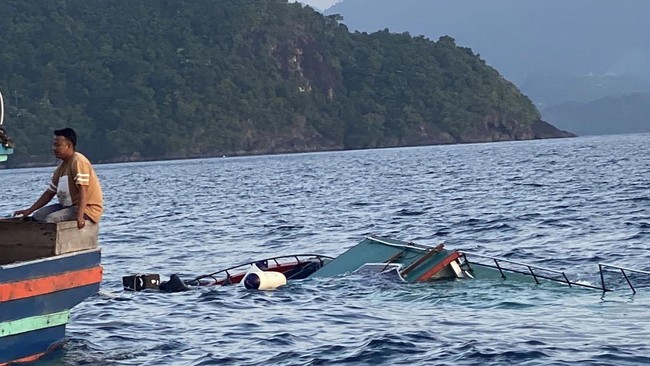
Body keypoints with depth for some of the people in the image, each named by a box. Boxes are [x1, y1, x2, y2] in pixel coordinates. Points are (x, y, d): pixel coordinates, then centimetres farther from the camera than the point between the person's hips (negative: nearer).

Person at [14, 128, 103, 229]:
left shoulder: (78, 162, -16)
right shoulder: (61, 167, 12)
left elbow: (83, 191, -26)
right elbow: (49, 193, 18)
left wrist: (80, 216, -36)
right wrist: (29, 210, 11)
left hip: (88, 208, -10)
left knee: (52, 219, -26)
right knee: (38, 215, 3)